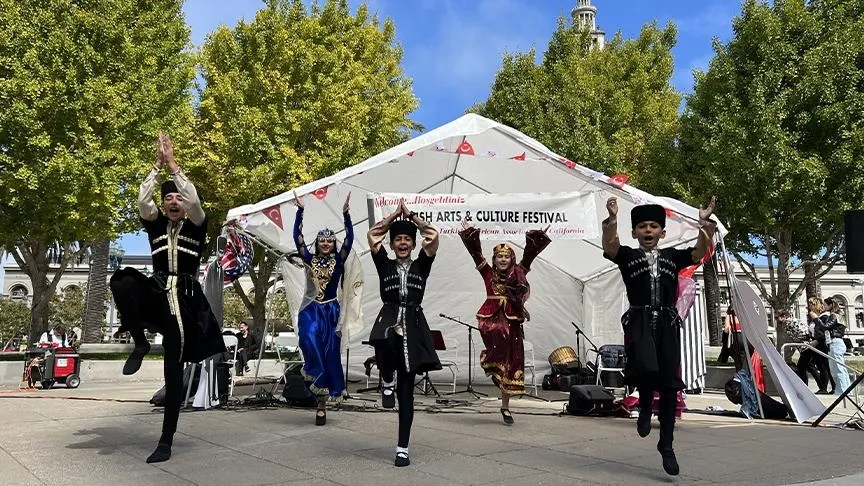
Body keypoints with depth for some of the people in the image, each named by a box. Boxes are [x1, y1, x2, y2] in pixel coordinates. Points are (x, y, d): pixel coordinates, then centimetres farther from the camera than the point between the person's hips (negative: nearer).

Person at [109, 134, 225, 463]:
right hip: (156, 294, 2)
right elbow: (142, 199, -4)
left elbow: (194, 199, -11)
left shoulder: (196, 226, 8)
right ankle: (140, 343, -14)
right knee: (123, 280, -34)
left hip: (184, 300, -2)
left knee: (173, 372, -5)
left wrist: (172, 165, -8)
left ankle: (166, 442, 2)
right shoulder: (155, 224, 14)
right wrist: (157, 164, -5)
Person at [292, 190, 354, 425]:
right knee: (310, 339, -32)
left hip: (331, 311, 0)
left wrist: (346, 214, -18)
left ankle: (322, 402, 13)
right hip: (311, 311, 0)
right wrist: (300, 211, -9)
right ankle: (315, 378, -13)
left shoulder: (338, 260, 3)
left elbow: (349, 239, -9)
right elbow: (297, 237, -2)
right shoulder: (310, 259, 6)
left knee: (328, 355, 3)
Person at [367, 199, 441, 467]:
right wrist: (395, 214, 7)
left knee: (406, 391, 3)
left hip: (413, 324, 1)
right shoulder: (385, 265, 12)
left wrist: (411, 215, 8)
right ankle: (387, 380, -6)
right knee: (385, 343, -41)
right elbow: (372, 235, 4)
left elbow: (433, 236, 2)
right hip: (388, 321, -1)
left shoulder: (421, 265, 12)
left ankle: (402, 448, 10)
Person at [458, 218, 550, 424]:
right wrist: (469, 232, -3)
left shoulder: (518, 274, 8)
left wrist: (538, 237, 1)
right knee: (498, 331, -39)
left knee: (512, 363, 3)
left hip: (512, 322, 2)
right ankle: (491, 363, -13)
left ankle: (505, 407, 14)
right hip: (491, 318, -2)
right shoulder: (488, 273, 6)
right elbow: (475, 252, 1)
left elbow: (530, 253, 6)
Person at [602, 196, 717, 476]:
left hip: (667, 323, 3)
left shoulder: (673, 256, 17)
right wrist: (612, 218, -27)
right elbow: (609, 246, -10)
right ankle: (645, 407, 7)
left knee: (669, 384, 2)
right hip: (639, 321, -2)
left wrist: (705, 222, -13)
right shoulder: (627, 256, 10)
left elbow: (701, 252, 2)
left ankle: (666, 444, 17)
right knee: (645, 368, -28)